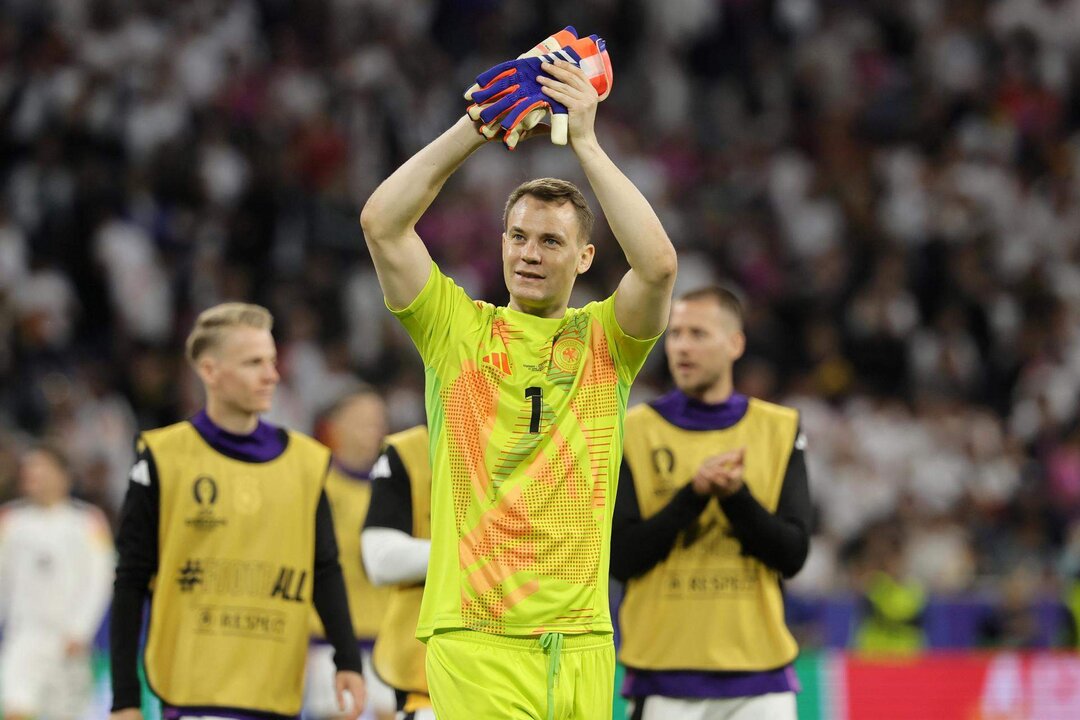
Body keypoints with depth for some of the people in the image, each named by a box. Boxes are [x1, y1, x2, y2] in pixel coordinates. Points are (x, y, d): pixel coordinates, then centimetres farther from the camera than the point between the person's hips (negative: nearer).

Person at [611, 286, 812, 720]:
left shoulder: (779, 429, 7)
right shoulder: (633, 430, 3)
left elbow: (792, 555, -1)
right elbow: (621, 557, -6)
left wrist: (735, 495, -16)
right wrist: (694, 494, -16)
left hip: (760, 674, 1)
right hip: (665, 675, -1)